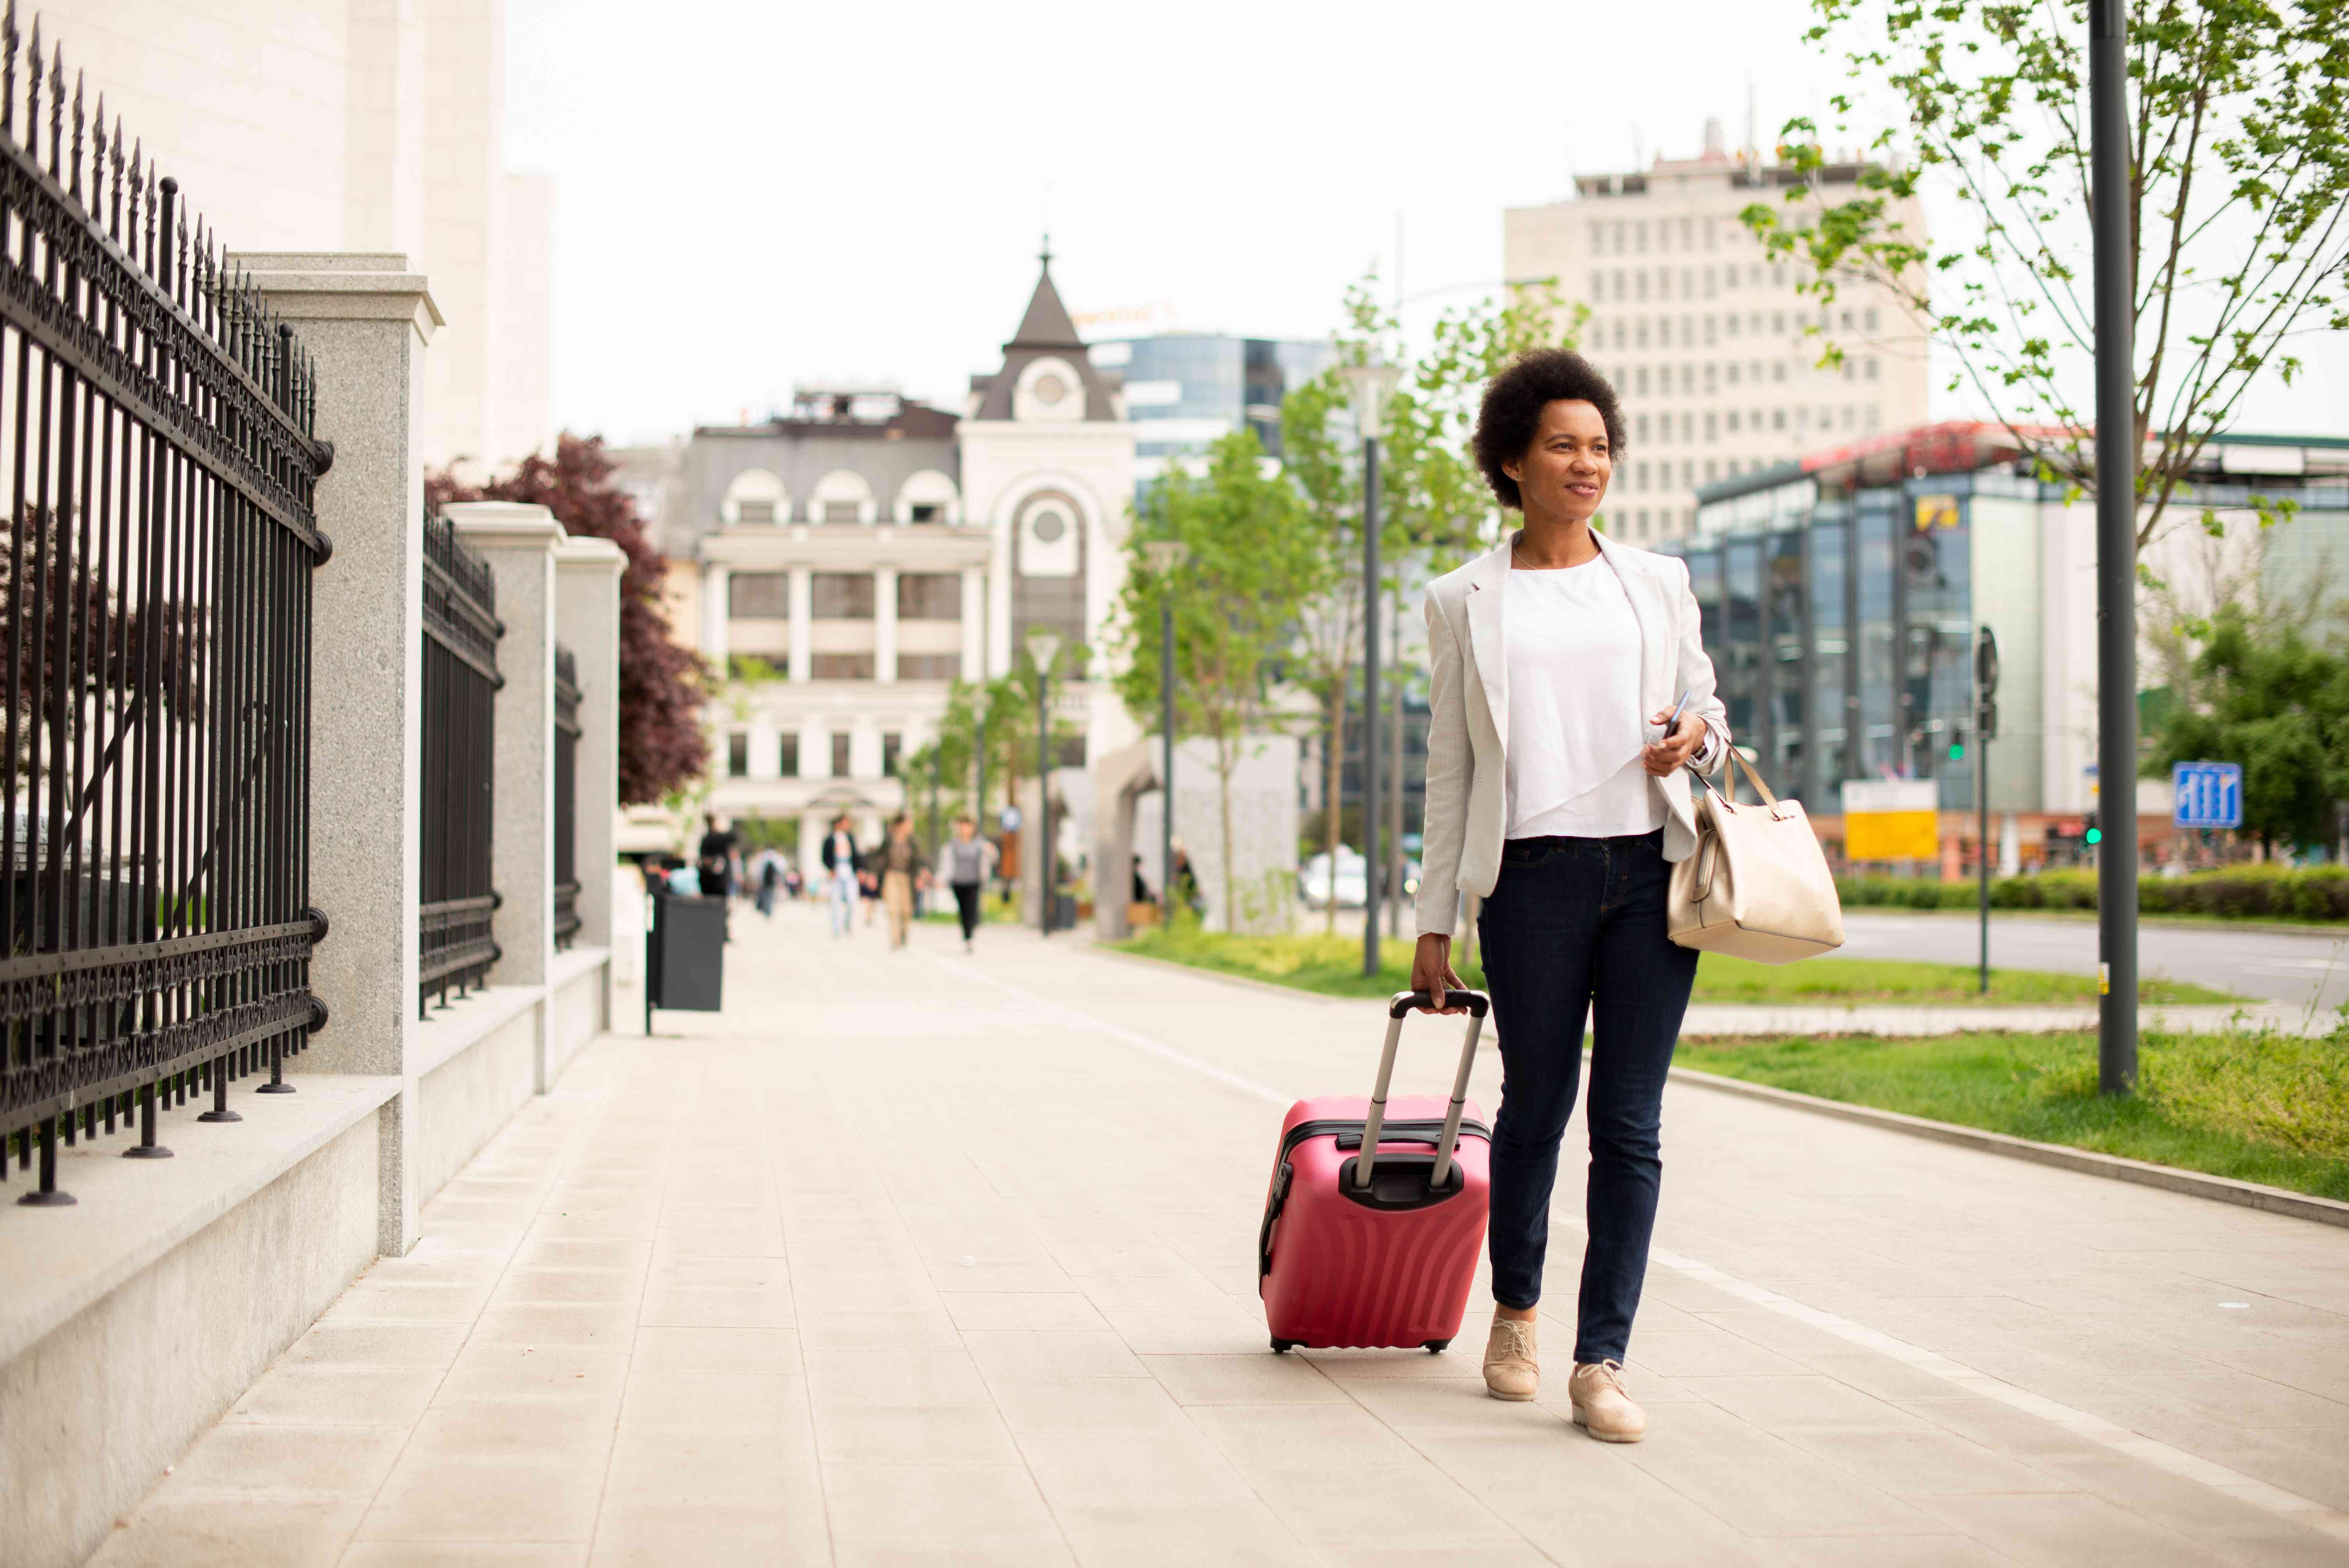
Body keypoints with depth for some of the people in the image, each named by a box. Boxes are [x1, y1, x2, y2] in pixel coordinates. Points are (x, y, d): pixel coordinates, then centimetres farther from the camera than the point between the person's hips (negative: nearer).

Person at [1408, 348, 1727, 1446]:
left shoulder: (1658, 584, 13)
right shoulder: (1464, 602, 8)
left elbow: (1709, 709, 21)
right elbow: (1450, 769, 9)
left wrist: (1697, 737, -5)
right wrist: (1435, 923, 6)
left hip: (1651, 869, 1)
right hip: (1534, 873, -1)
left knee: (1630, 1125, -3)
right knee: (1535, 1107, 6)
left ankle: (1601, 1367, 0)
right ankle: (1515, 1313, 31)